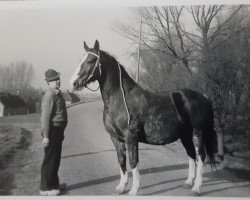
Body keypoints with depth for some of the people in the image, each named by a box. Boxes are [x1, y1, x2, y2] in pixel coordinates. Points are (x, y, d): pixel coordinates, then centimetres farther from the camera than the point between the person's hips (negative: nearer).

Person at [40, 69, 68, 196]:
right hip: (52, 130, -10)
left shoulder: (57, 94, 14)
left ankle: (53, 184, 30)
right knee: (50, 159, -3)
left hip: (58, 130, 10)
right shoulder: (49, 96, -17)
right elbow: (45, 117, -22)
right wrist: (46, 136, -24)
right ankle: (45, 188, 6)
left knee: (55, 158, 17)